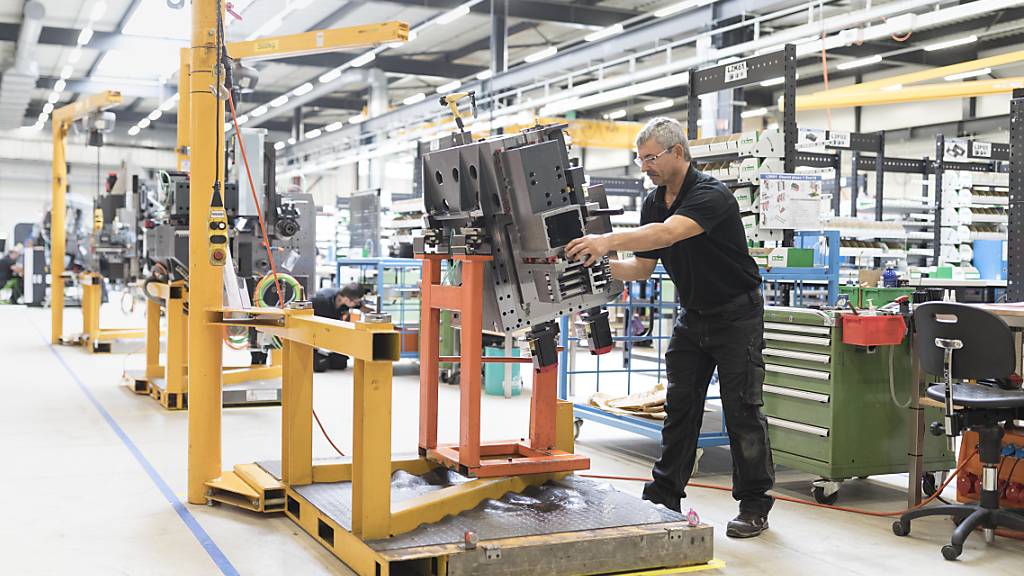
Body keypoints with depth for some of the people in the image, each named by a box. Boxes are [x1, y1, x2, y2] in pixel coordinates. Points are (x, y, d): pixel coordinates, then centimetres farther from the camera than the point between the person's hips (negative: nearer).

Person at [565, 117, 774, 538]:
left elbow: (668, 233, -42)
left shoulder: (711, 195, -23)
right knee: (680, 405, 7)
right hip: (692, 314, 7)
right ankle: (665, 495, 13)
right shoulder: (653, 203, 3)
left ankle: (754, 506, 6)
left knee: (741, 408, -4)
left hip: (736, 312, -7)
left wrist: (608, 241, -53)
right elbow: (642, 267, 4)